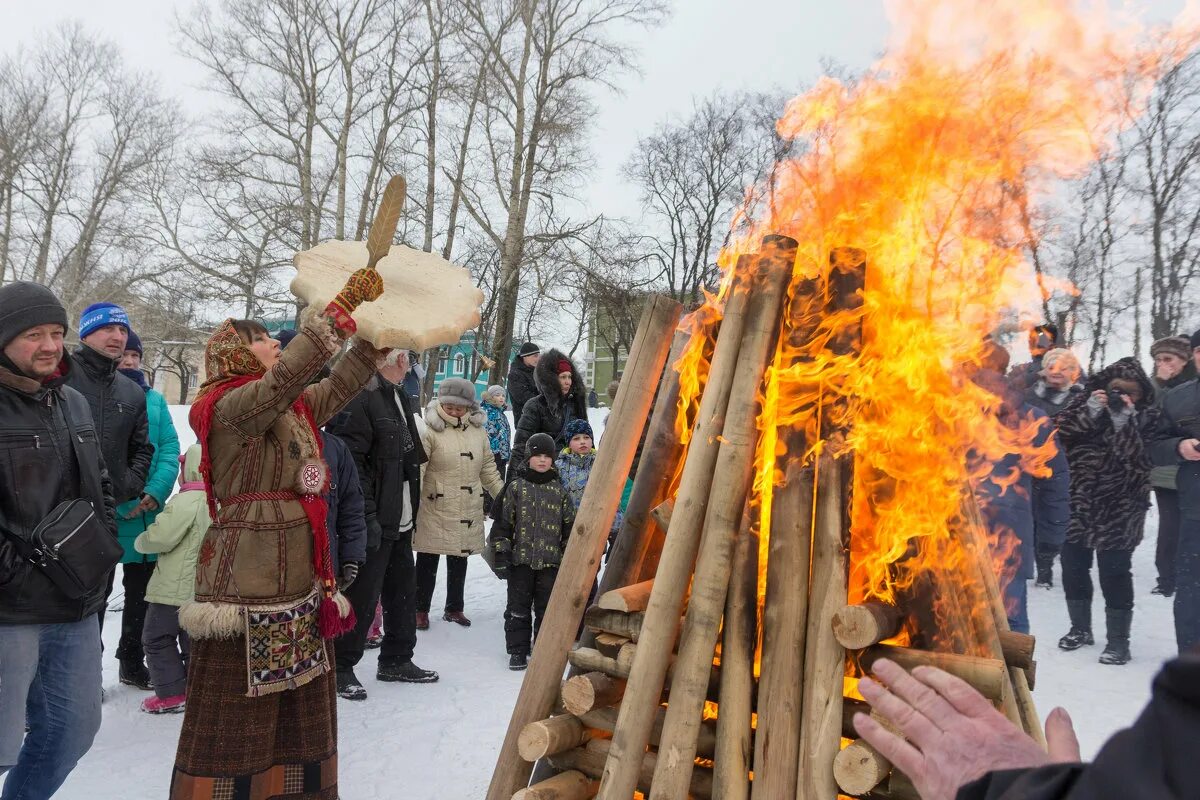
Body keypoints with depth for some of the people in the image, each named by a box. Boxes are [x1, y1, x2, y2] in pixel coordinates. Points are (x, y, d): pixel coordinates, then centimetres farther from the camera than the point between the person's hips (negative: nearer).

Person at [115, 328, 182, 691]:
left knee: (140, 593, 15)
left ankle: (133, 661, 30)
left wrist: (156, 492, -13)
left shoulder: (154, 399, 9)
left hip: (146, 514, 5)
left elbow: (170, 449, 3)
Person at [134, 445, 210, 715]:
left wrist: (140, 541, 2)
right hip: (203, 589, 7)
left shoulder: (186, 501, -17)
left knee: (157, 638, 7)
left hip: (174, 588, -7)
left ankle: (172, 693, 7)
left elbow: (160, 537, -19)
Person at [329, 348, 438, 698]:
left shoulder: (398, 398, 15)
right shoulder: (360, 397, -17)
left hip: (400, 521, 10)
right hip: (373, 523, -10)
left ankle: (396, 660, 30)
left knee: (403, 590, 16)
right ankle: (342, 667, 14)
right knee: (363, 596, -1)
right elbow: (349, 461, -23)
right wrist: (367, 515, -25)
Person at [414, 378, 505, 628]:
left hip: (468, 511, 5)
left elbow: (488, 469, 15)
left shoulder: (477, 431, 6)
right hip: (435, 509, -5)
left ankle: (454, 608, 31)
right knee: (428, 561, 6)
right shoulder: (431, 431, -10)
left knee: (459, 560, 16)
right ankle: (421, 610, 21)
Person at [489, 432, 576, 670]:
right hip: (520, 559, -1)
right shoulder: (516, 487, -1)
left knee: (547, 607, 8)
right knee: (518, 606, 5)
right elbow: (502, 521, 0)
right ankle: (517, 650, 16)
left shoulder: (559, 491, 5)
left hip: (550, 560, 1)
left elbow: (569, 525, 11)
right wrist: (501, 552, -4)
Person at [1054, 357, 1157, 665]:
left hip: (1118, 509, -3)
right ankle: (1080, 628, 29)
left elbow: (1139, 460, -17)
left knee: (1114, 573, -4)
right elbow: (1059, 432, -8)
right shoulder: (1084, 403, 4)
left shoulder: (1144, 416, -3)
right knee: (1073, 567, 11)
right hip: (1077, 502, 4)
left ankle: (1118, 639, 10)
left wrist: (1123, 420, -22)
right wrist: (1090, 412, -17)